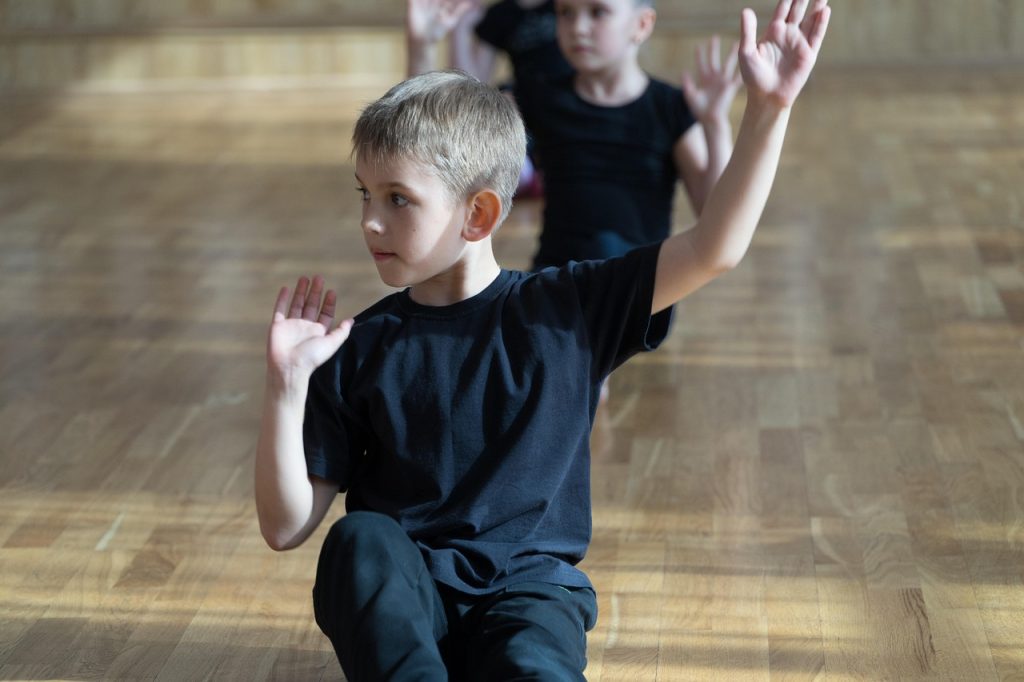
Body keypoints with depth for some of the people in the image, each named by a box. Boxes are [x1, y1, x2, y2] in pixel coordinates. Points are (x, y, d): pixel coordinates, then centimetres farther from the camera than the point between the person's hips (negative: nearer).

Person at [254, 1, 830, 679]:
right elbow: (287, 527, 0)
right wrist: (288, 385, -13)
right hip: (398, 600, 1)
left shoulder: (565, 308, 1)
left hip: (527, 588, -1)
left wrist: (768, 109, -15)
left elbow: (714, 249, -6)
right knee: (360, 539, -33)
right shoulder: (361, 349, 1)